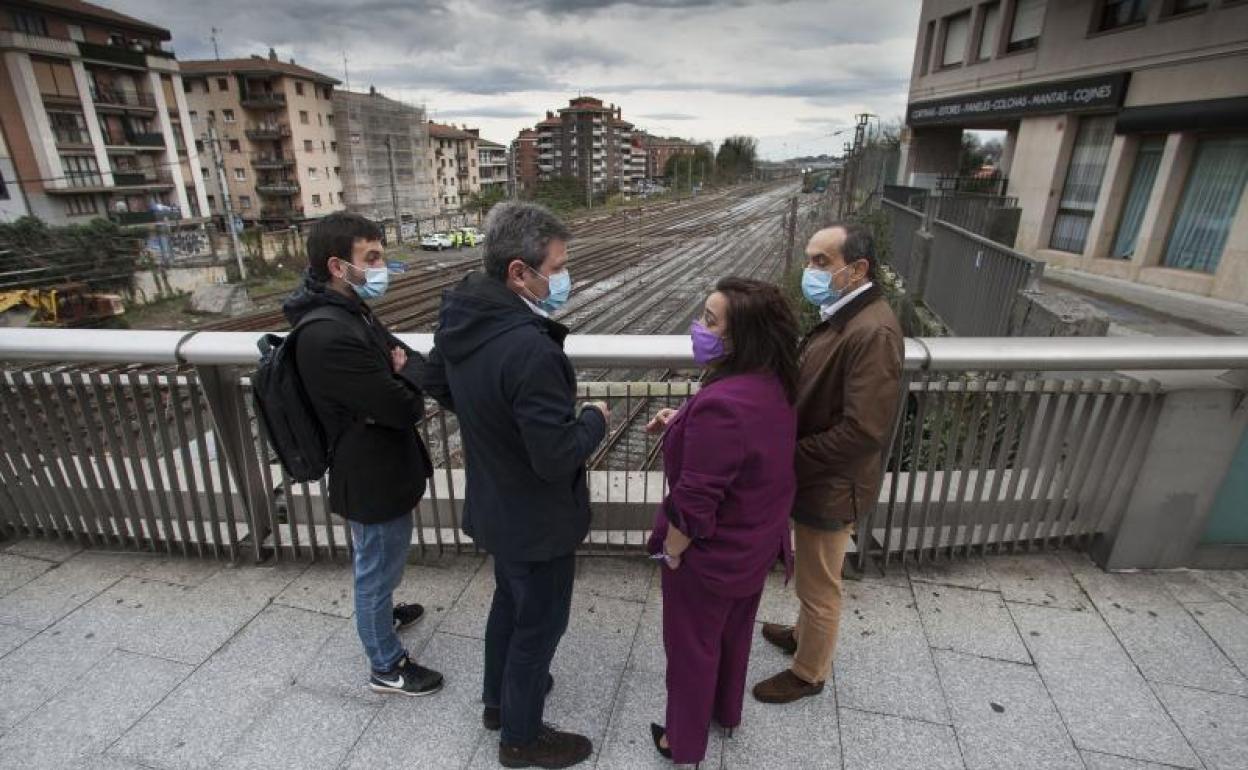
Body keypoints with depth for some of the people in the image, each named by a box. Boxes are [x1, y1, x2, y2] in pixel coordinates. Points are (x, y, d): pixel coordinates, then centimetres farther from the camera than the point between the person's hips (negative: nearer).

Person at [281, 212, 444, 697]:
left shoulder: (350, 312, 2)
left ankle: (379, 614, 56)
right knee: (378, 570, 11)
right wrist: (408, 374, -10)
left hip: (378, 466, 10)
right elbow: (404, 407, -28)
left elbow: (409, 355, 11)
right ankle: (387, 666, 33)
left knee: (375, 566, 31)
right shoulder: (329, 335, -30)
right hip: (373, 477, -10)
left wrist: (402, 369, -10)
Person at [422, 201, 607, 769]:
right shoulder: (531, 348, -35)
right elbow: (559, 457, -31)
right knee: (540, 621, 15)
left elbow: (437, 385, 12)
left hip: (493, 504, 9)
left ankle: (498, 699, 53)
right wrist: (594, 418, -13)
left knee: (509, 601, 29)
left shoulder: (460, 318, -6)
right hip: (537, 517, -8)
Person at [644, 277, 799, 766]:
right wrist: (682, 423, -2)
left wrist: (672, 555, -12)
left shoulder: (721, 404, -35)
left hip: (711, 556, -8)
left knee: (691, 647, 17)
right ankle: (726, 710, 55)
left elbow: (695, 502, -30)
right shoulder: (772, 385, -7)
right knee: (733, 632, 29)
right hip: (755, 544, 8)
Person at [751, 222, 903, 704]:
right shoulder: (839, 315, 3)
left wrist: (788, 456, -21)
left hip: (829, 487, -9)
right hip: (812, 478, 9)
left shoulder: (873, 332, -27)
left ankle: (809, 673, 37)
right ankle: (804, 634, 53)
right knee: (811, 577, 29)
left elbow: (863, 430, -30)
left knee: (819, 587, 14)